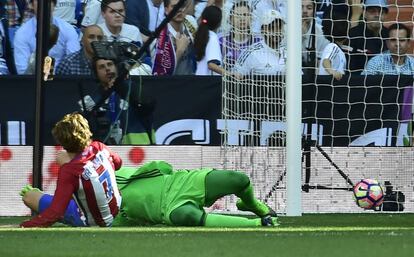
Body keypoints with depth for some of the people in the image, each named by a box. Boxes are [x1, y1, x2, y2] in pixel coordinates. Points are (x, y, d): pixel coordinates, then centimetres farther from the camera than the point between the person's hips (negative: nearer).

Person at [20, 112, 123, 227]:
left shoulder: (69, 171, -32)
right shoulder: (99, 148, -16)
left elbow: (55, 212, -35)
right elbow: (118, 163, 9)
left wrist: (23, 226, -32)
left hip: (91, 221, -6)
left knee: (29, 196, -2)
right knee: (63, 159, 16)